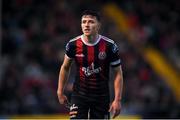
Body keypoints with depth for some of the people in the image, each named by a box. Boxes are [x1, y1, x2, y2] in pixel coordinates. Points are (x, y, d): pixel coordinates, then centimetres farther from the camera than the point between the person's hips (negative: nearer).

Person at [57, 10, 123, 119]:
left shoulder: (109, 46, -11)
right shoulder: (73, 44, -7)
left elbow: (118, 73, -5)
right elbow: (65, 67, 10)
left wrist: (117, 100, -11)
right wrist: (60, 92, 10)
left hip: (101, 96, 0)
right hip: (79, 94, 0)